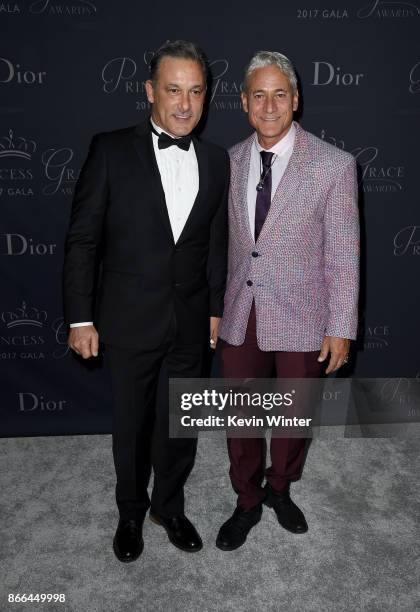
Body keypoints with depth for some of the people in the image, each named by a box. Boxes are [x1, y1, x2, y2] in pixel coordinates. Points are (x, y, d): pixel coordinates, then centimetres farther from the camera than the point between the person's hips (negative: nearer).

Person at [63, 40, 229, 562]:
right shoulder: (111, 150, -7)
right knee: (131, 425, 14)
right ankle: (131, 513, 40)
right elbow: (82, 239, -7)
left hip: (191, 321, 3)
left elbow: (216, 243, 9)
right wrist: (80, 317, -9)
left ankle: (169, 506, 42)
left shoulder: (216, 160, 4)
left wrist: (216, 308, 10)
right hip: (130, 319, -2)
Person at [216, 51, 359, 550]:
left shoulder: (334, 164, -10)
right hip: (239, 317, 3)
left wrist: (341, 327, -8)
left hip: (301, 320, -2)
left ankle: (279, 489, 45)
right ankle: (247, 501, 39)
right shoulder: (231, 161, 2)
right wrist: (222, 303, 10)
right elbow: (232, 239, 8)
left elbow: (343, 254, -8)